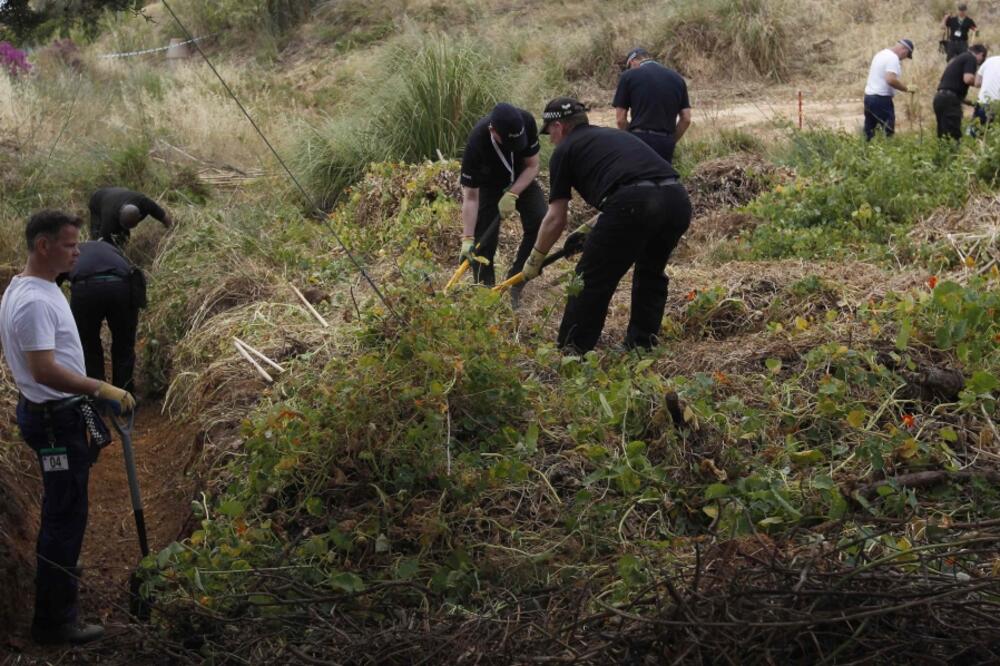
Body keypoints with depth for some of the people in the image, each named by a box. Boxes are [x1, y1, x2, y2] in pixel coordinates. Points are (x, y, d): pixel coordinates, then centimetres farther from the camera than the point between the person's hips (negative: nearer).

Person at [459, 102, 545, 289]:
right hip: (488, 184, -2)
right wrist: (467, 239, -35)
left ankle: (516, 277, -3)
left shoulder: (526, 122, -32)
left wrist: (512, 195, -29)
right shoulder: (476, 143, -38)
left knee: (540, 222, -18)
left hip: (521, 181, 2)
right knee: (484, 240, -13)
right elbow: (470, 197, -30)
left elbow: (532, 166, -16)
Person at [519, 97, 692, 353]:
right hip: (678, 200, 7)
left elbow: (556, 219, 16)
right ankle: (642, 346, 30)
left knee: (591, 281, 8)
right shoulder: (615, 134, 36)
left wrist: (535, 259, 30)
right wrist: (590, 232, 49)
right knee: (651, 274, 28)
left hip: (633, 202, -6)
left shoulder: (565, 150, 17)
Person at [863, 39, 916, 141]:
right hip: (881, 99, -10)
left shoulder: (881, 53, 15)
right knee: (888, 132, -7)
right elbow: (891, 80, -26)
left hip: (869, 96, 10)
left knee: (869, 133, 11)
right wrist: (906, 88, -16)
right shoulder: (893, 58, -15)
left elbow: (870, 71, 27)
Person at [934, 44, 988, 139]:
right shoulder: (971, 59, -1)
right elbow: (968, 79, -16)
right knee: (954, 135, -10)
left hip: (940, 97, 9)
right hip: (950, 99, -9)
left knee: (943, 135, 11)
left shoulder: (959, 58, 26)